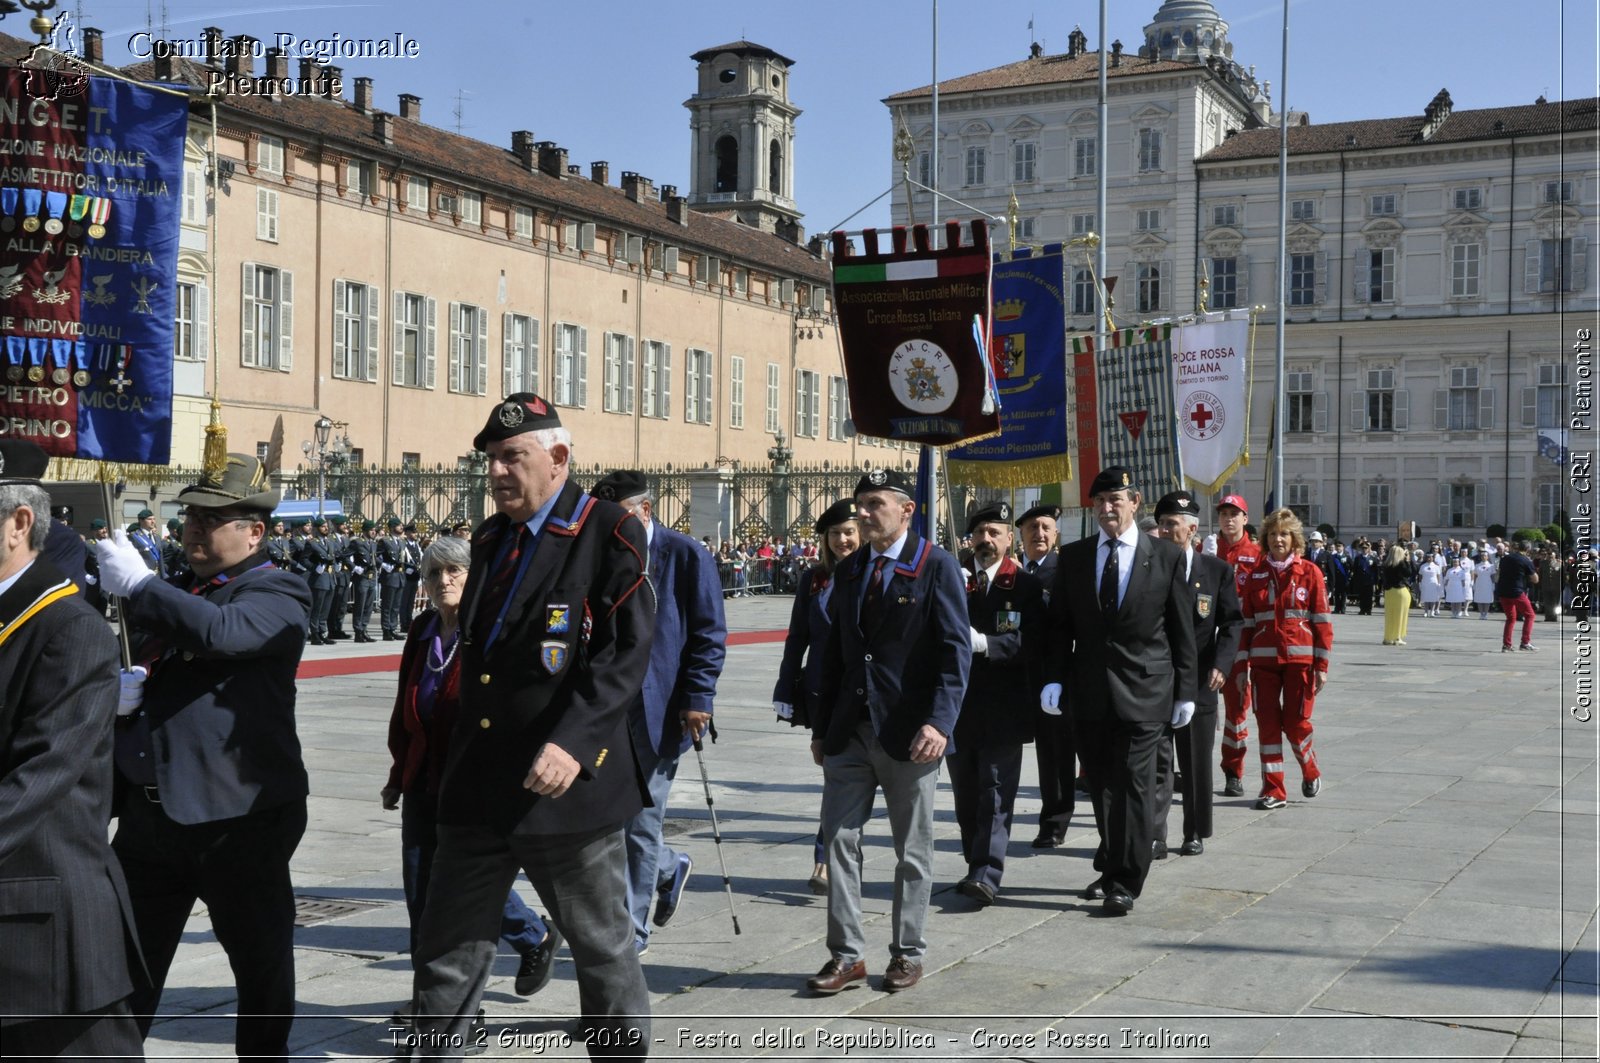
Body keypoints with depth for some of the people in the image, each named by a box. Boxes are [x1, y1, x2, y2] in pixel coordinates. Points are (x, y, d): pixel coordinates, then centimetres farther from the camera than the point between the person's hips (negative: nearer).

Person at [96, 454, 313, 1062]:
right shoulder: (175, 596, 17)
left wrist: (138, 585, -19)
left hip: (238, 813, -7)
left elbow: (221, 630, -28)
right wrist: (119, 691, 2)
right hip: (149, 807, 7)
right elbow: (143, 679, 25)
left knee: (261, 961, 7)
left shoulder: (276, 596, -7)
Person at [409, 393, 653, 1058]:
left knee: (603, 947, 8)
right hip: (478, 788, 6)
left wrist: (573, 742, -28)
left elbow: (626, 650, -17)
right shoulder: (489, 538, 14)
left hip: (567, 786, -6)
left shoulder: (609, 533, -8)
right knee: (446, 953, 9)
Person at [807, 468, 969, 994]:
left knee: (913, 850, 7)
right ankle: (846, 954, 11)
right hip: (851, 729, 5)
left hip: (908, 732, -5)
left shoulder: (936, 567, -7)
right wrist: (822, 727, 13)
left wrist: (939, 722, -23)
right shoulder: (848, 570, 12)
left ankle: (907, 953, 20)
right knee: (839, 838, 2)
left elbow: (955, 650, -13)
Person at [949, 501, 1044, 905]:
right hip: (959, 705, 4)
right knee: (965, 794, 11)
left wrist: (984, 643, -23)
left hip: (1003, 709, -4)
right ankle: (976, 865, 23)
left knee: (996, 793, -6)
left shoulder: (1026, 586, -1)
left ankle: (987, 876, -9)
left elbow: (1031, 641, -12)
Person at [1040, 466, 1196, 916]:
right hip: (1091, 692, 3)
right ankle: (1111, 868, 26)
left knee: (1133, 786, -5)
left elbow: (1182, 629, 3)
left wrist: (1184, 692, 0)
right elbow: (1059, 623, 9)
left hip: (1143, 691, -3)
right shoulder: (1073, 557, 8)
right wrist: (1054, 678, -3)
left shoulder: (1166, 556, 1)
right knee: (1101, 786, 11)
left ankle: (1125, 883, 1)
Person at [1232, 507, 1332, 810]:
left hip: (1300, 659, -2)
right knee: (1267, 722, 1)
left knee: (1295, 722, 0)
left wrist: (1321, 665, -5)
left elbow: (1322, 621, 0)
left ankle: (1310, 772, 29)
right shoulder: (1255, 574, 7)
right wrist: (1241, 665, 4)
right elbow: (1246, 622, 8)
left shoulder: (1309, 572, 1)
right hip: (1263, 660, 2)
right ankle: (1272, 790, 9)